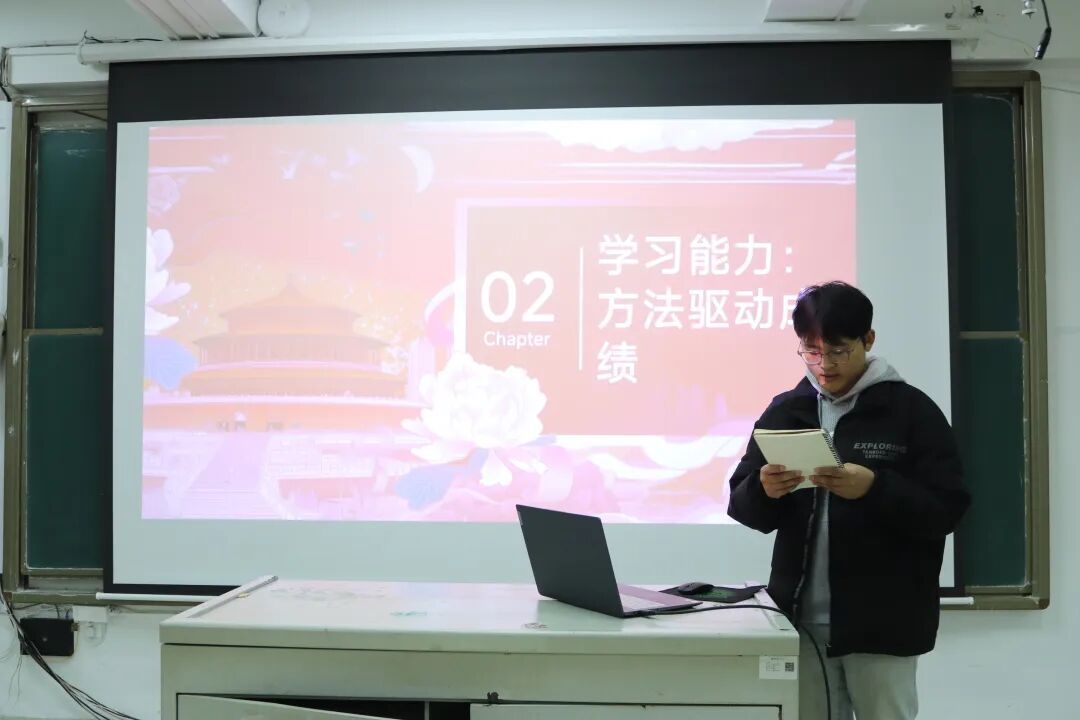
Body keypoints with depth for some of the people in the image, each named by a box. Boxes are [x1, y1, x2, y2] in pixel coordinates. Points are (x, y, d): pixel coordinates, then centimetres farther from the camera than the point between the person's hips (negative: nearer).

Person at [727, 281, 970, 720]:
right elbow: (743, 507, 5)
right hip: (801, 619, 3)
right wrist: (764, 490, -17)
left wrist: (874, 488, -24)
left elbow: (946, 511, -9)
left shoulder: (912, 410, -4)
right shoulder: (785, 411, 6)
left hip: (881, 622, -3)